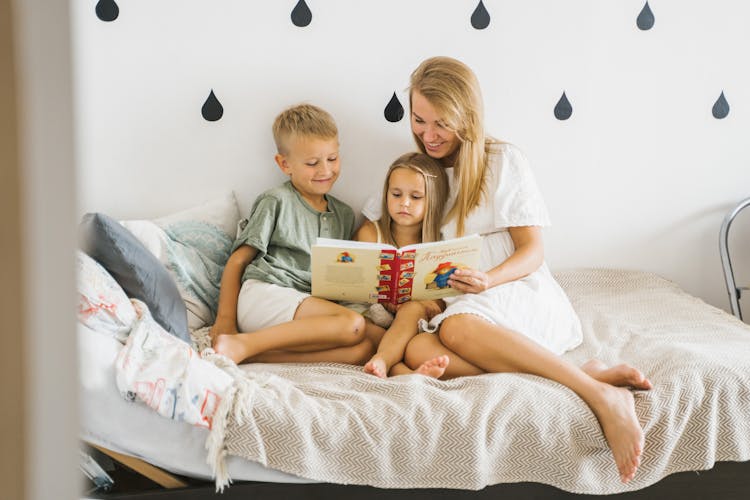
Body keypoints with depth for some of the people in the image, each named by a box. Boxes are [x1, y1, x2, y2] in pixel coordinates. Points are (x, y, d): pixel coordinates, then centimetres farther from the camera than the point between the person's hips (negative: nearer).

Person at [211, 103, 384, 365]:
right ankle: (242, 345, -30)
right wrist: (225, 320, -9)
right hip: (262, 295, -6)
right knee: (353, 325, -29)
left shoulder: (344, 215, 22)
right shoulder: (277, 202, 4)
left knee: (364, 348, -24)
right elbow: (237, 261, 1)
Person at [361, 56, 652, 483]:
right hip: (455, 306, 4)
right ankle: (591, 374, -36)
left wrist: (489, 280, -21)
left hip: (519, 293, -4)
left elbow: (532, 251, 1)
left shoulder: (505, 162, 4)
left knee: (456, 327, -39)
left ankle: (603, 397, -41)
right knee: (417, 352, -34)